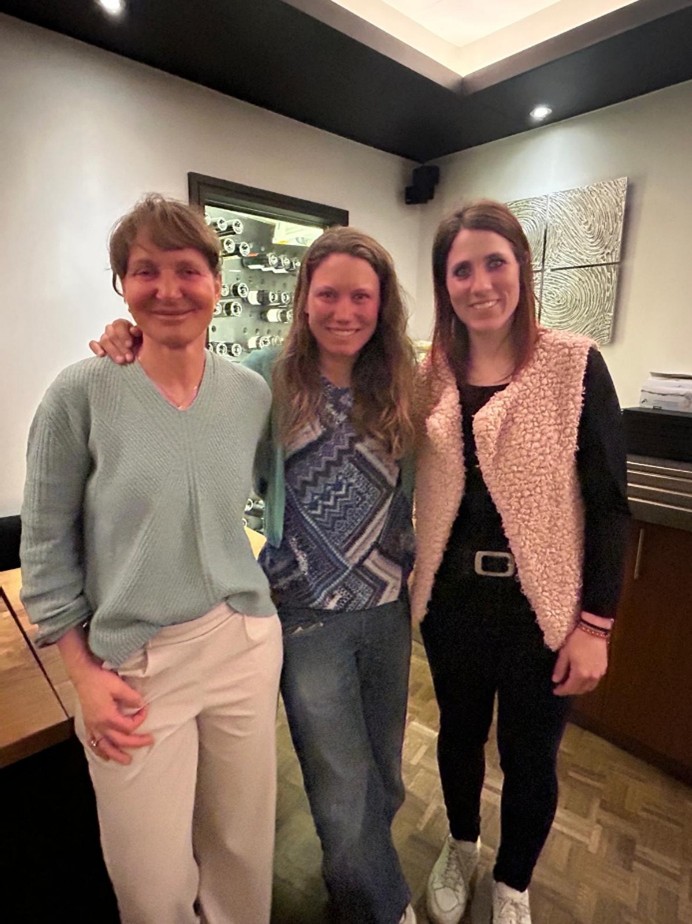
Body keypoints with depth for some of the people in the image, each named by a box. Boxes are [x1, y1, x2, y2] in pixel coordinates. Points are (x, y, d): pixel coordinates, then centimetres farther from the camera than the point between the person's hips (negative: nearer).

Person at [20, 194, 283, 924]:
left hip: (246, 644, 3)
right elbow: (46, 545, -5)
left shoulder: (252, 392, -2)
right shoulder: (83, 393, -11)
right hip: (134, 661, -2)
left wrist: (271, 589, 7)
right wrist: (85, 673, -6)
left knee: (245, 849, 23)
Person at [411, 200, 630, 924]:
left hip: (542, 605, -2)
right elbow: (408, 481, 6)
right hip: (452, 599, 3)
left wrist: (595, 622, -10)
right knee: (459, 733, 23)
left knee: (529, 757, 17)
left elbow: (608, 502, -9)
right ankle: (460, 848, 54)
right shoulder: (428, 373, -1)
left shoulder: (575, 365, -9)